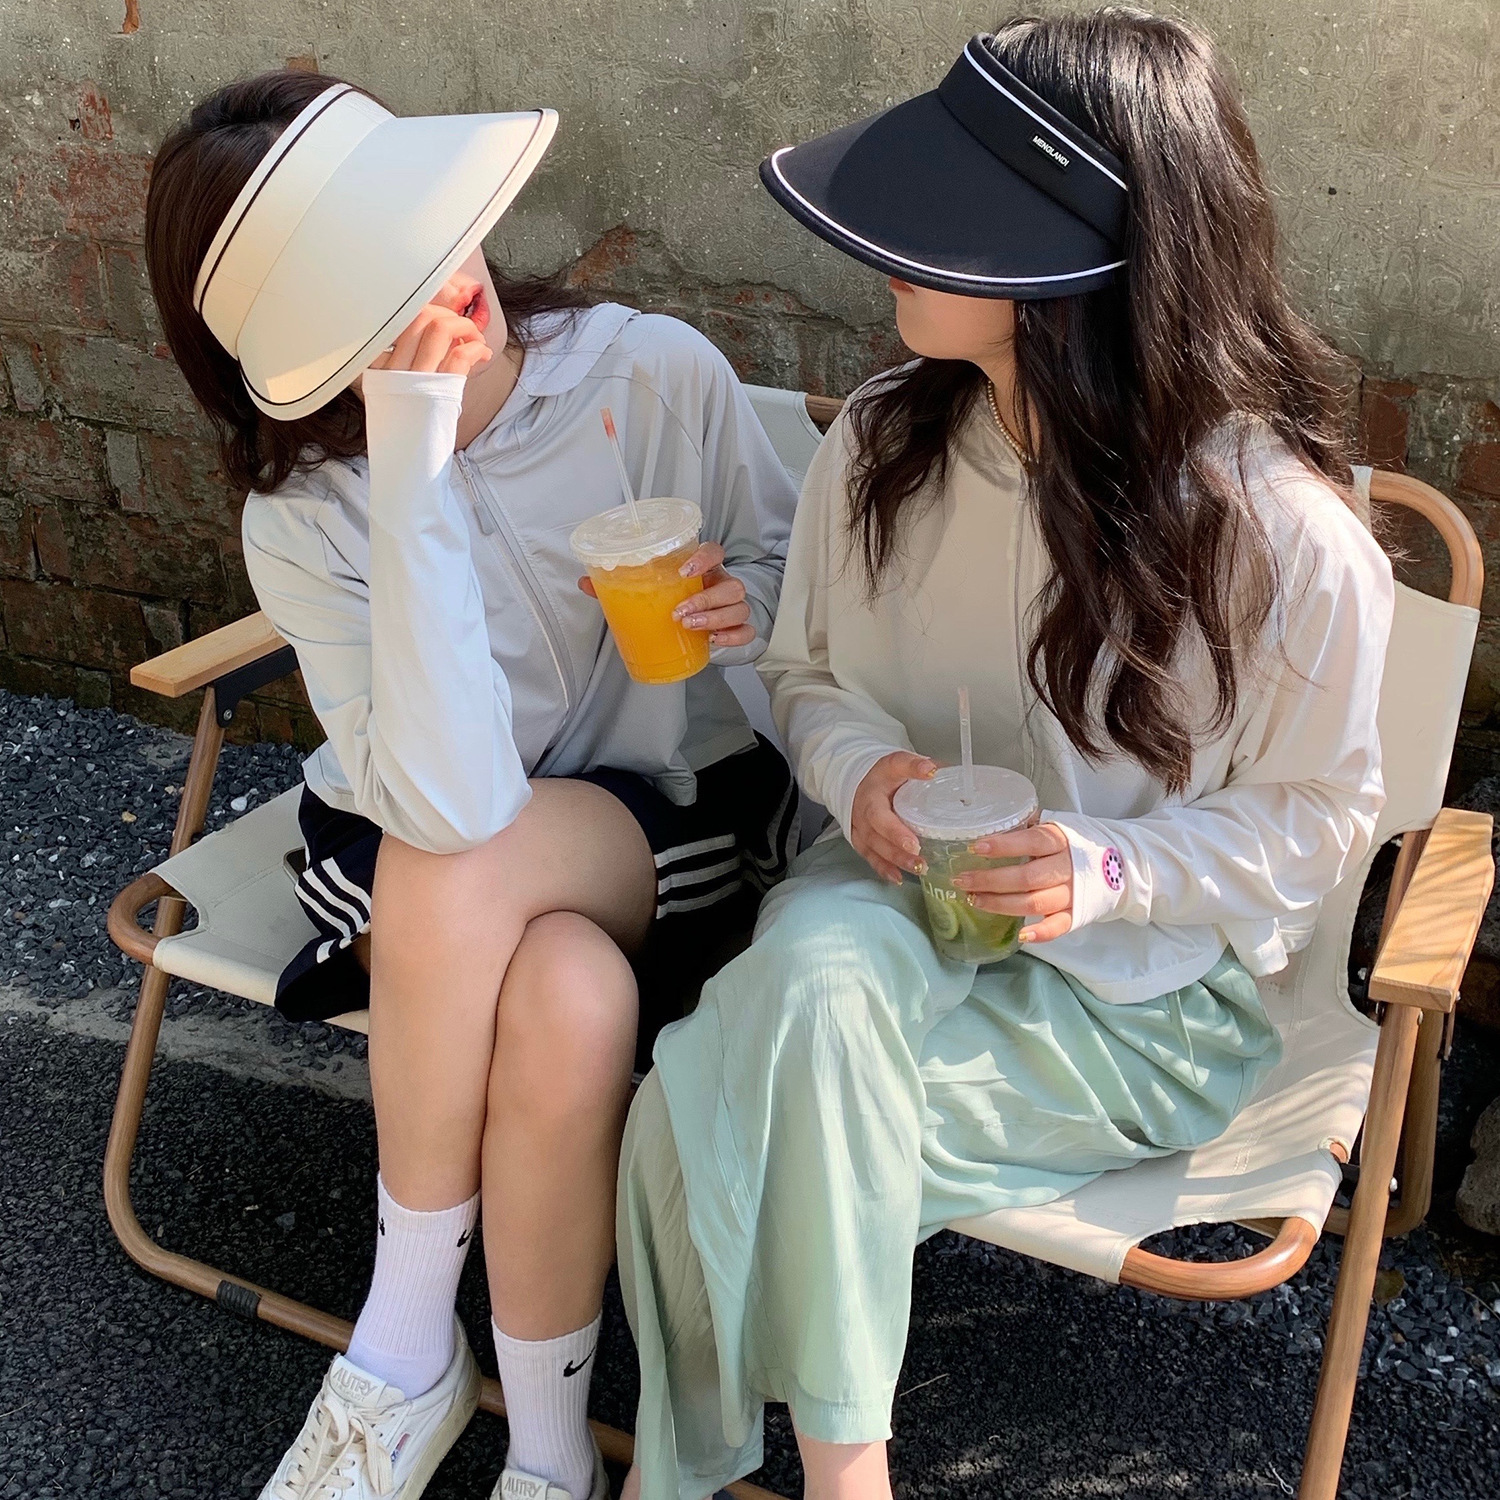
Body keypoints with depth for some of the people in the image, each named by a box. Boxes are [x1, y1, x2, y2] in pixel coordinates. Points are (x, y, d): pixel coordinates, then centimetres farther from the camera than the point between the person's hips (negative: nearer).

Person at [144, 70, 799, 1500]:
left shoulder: (657, 371, -15)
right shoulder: (304, 516, -17)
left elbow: (793, 555, 5)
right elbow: (450, 801, -33)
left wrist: (747, 602, -21)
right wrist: (415, 472, -36)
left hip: (679, 818, 1)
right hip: (407, 854, 0)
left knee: (450, 877, -32)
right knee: (572, 1000, -35)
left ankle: (405, 1341, -8)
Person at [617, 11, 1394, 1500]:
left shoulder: (1284, 531, -18)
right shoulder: (882, 442, -5)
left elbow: (1316, 815, -5)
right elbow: (803, 673, 10)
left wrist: (1115, 869, -22)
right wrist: (863, 765, -13)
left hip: (1141, 999, -4)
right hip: (888, 907, 4)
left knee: (752, 1118, -29)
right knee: (817, 963, -34)